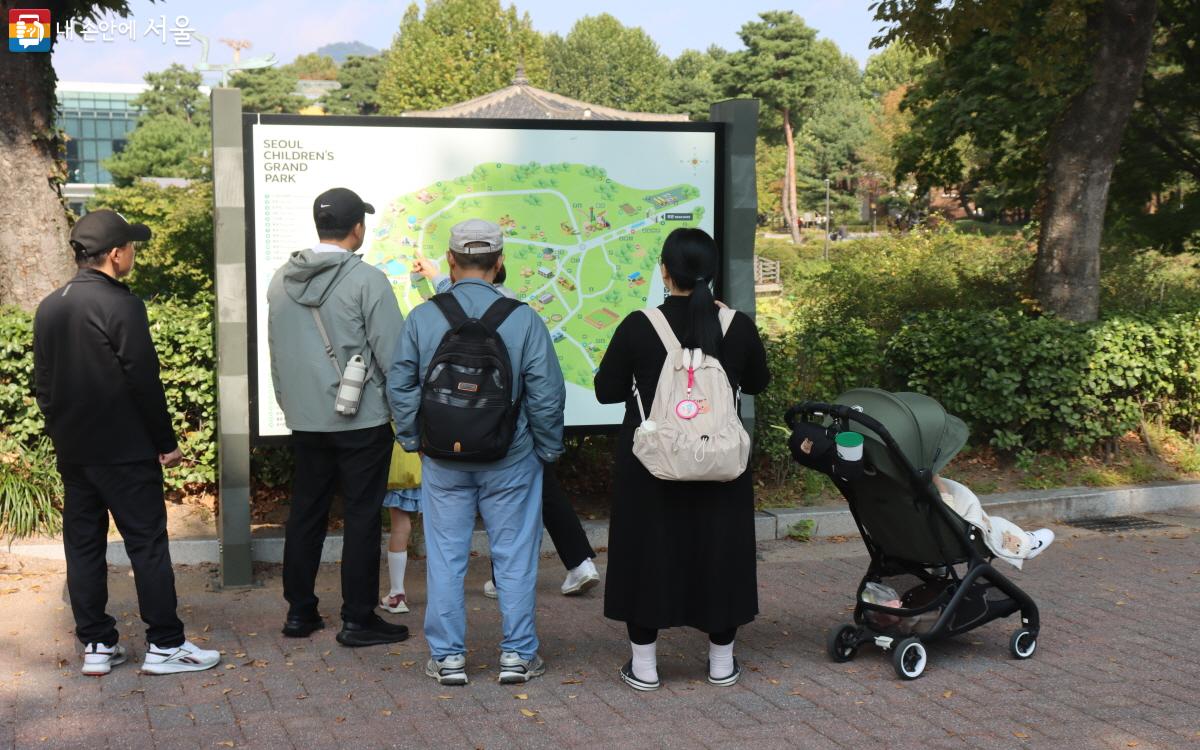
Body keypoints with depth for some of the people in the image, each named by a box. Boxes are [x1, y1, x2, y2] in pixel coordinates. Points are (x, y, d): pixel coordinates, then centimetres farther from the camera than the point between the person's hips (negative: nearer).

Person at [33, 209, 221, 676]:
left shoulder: (48, 308, 9)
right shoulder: (121, 304, -14)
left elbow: (43, 383, 13)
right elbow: (144, 381, -15)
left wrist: (61, 435, 19)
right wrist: (166, 441, -7)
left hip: (72, 450, 7)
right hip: (124, 450, -7)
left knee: (83, 546, 10)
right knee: (147, 545, -1)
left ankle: (96, 645, 15)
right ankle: (164, 645, 3)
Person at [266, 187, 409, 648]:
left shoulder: (282, 280, 7)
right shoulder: (366, 280, -13)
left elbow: (276, 351, 14)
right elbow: (393, 354, -13)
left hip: (305, 420, 6)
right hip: (361, 420, -6)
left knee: (306, 512, 15)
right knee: (362, 517, 3)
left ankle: (299, 612, 21)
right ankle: (358, 619, 7)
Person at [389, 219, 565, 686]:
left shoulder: (422, 317, -4)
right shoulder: (523, 319, -8)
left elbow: (400, 386, 0)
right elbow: (547, 394, -5)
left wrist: (412, 439, 13)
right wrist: (548, 449, 8)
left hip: (442, 460, 1)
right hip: (510, 460, -1)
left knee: (446, 558, 10)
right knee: (514, 557, 10)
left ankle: (447, 657, 16)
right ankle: (517, 654, 16)